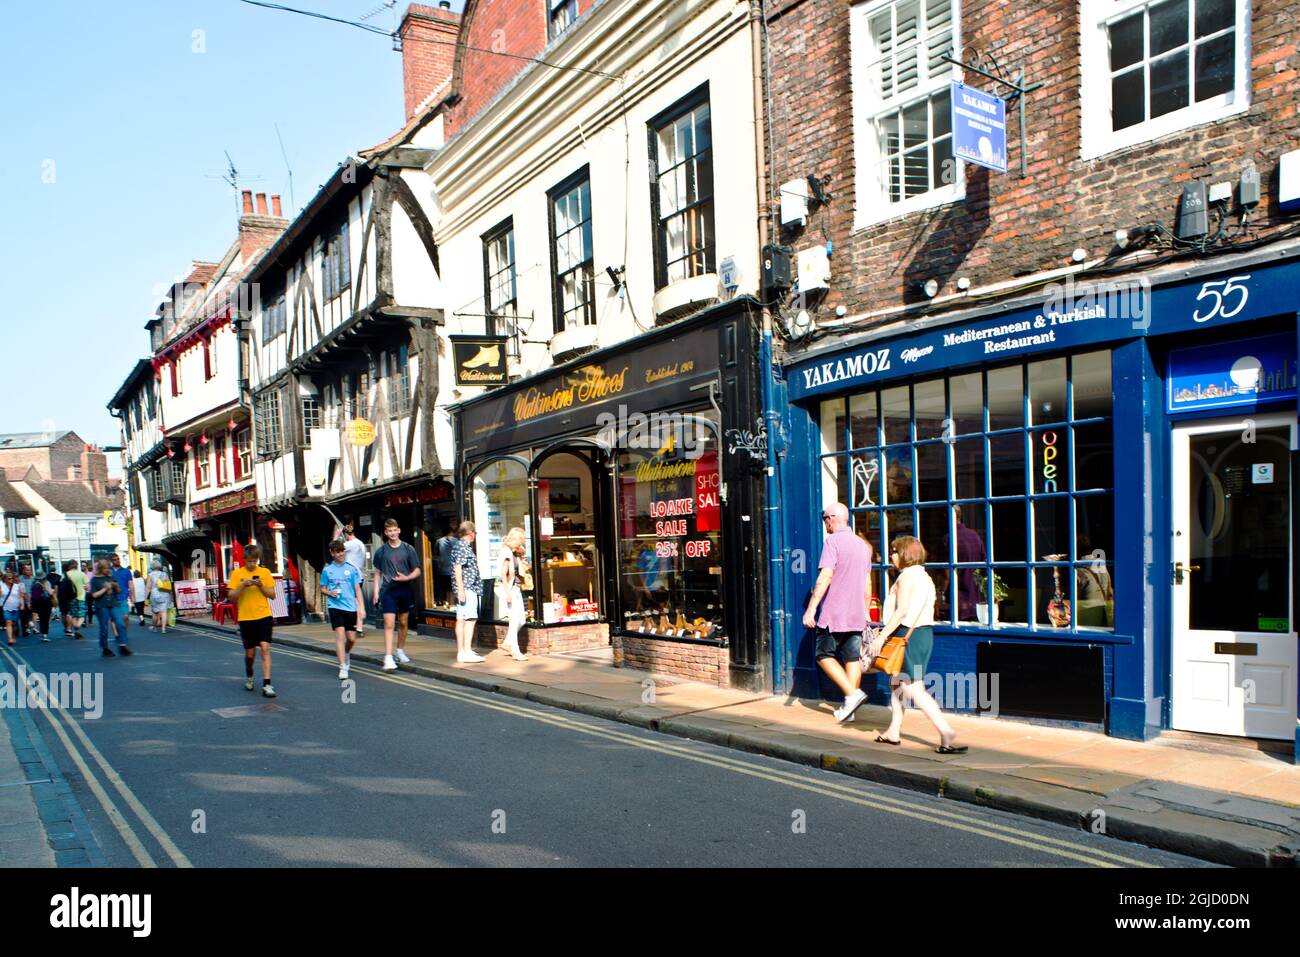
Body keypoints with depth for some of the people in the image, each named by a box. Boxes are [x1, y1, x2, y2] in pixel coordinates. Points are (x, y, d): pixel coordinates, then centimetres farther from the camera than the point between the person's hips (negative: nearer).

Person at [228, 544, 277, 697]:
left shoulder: (265, 572, 2)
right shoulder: (237, 574, 1)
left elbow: (272, 595, 3)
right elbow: (232, 597, -3)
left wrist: (261, 585, -13)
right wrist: (243, 586, -18)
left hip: (264, 616, -1)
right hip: (245, 618, 1)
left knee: (265, 648, -14)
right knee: (250, 652, 10)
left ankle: (266, 685, -14)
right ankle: (249, 676, 40)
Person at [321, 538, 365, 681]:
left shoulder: (351, 568, 5)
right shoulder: (327, 570, 4)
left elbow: (357, 589, 6)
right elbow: (322, 589, 11)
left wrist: (361, 607, 0)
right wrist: (329, 592, -11)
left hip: (351, 607, 2)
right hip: (335, 606, -2)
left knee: (351, 638, 6)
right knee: (340, 634, -13)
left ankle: (346, 654, 39)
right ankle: (343, 667, -9)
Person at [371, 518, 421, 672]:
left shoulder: (408, 549, 3)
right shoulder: (381, 551, 4)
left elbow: (417, 571, 6)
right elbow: (377, 573, 10)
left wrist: (406, 577, -13)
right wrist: (376, 591, 3)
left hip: (405, 590, 2)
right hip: (388, 590, -1)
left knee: (403, 623, 12)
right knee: (389, 624, -10)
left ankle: (400, 651, 31)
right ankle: (388, 658, -13)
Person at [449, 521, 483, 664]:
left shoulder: (464, 546, 20)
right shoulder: (462, 546, -10)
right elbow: (457, 568, -18)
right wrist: (461, 589, -22)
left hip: (467, 589, 10)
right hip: (467, 589, -10)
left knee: (461, 620, 9)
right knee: (470, 619, -13)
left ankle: (461, 652, 11)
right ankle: (467, 652, -16)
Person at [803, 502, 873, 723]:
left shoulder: (833, 541, -11)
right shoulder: (863, 545, 14)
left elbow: (825, 576, -20)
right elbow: (867, 583, 19)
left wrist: (811, 608, -21)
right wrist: (866, 611, 26)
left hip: (833, 613, -7)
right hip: (856, 614, 7)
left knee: (825, 655, 3)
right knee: (852, 658, 8)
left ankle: (852, 694, -11)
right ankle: (849, 706, 10)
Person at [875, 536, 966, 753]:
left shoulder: (906, 576, -12)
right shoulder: (924, 576, 16)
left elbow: (901, 611, -20)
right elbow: (925, 610, 15)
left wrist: (882, 635, -18)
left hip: (908, 635, -10)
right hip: (925, 632, 10)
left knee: (914, 690, -10)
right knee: (895, 683, 18)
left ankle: (947, 733, -14)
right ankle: (893, 731, 24)